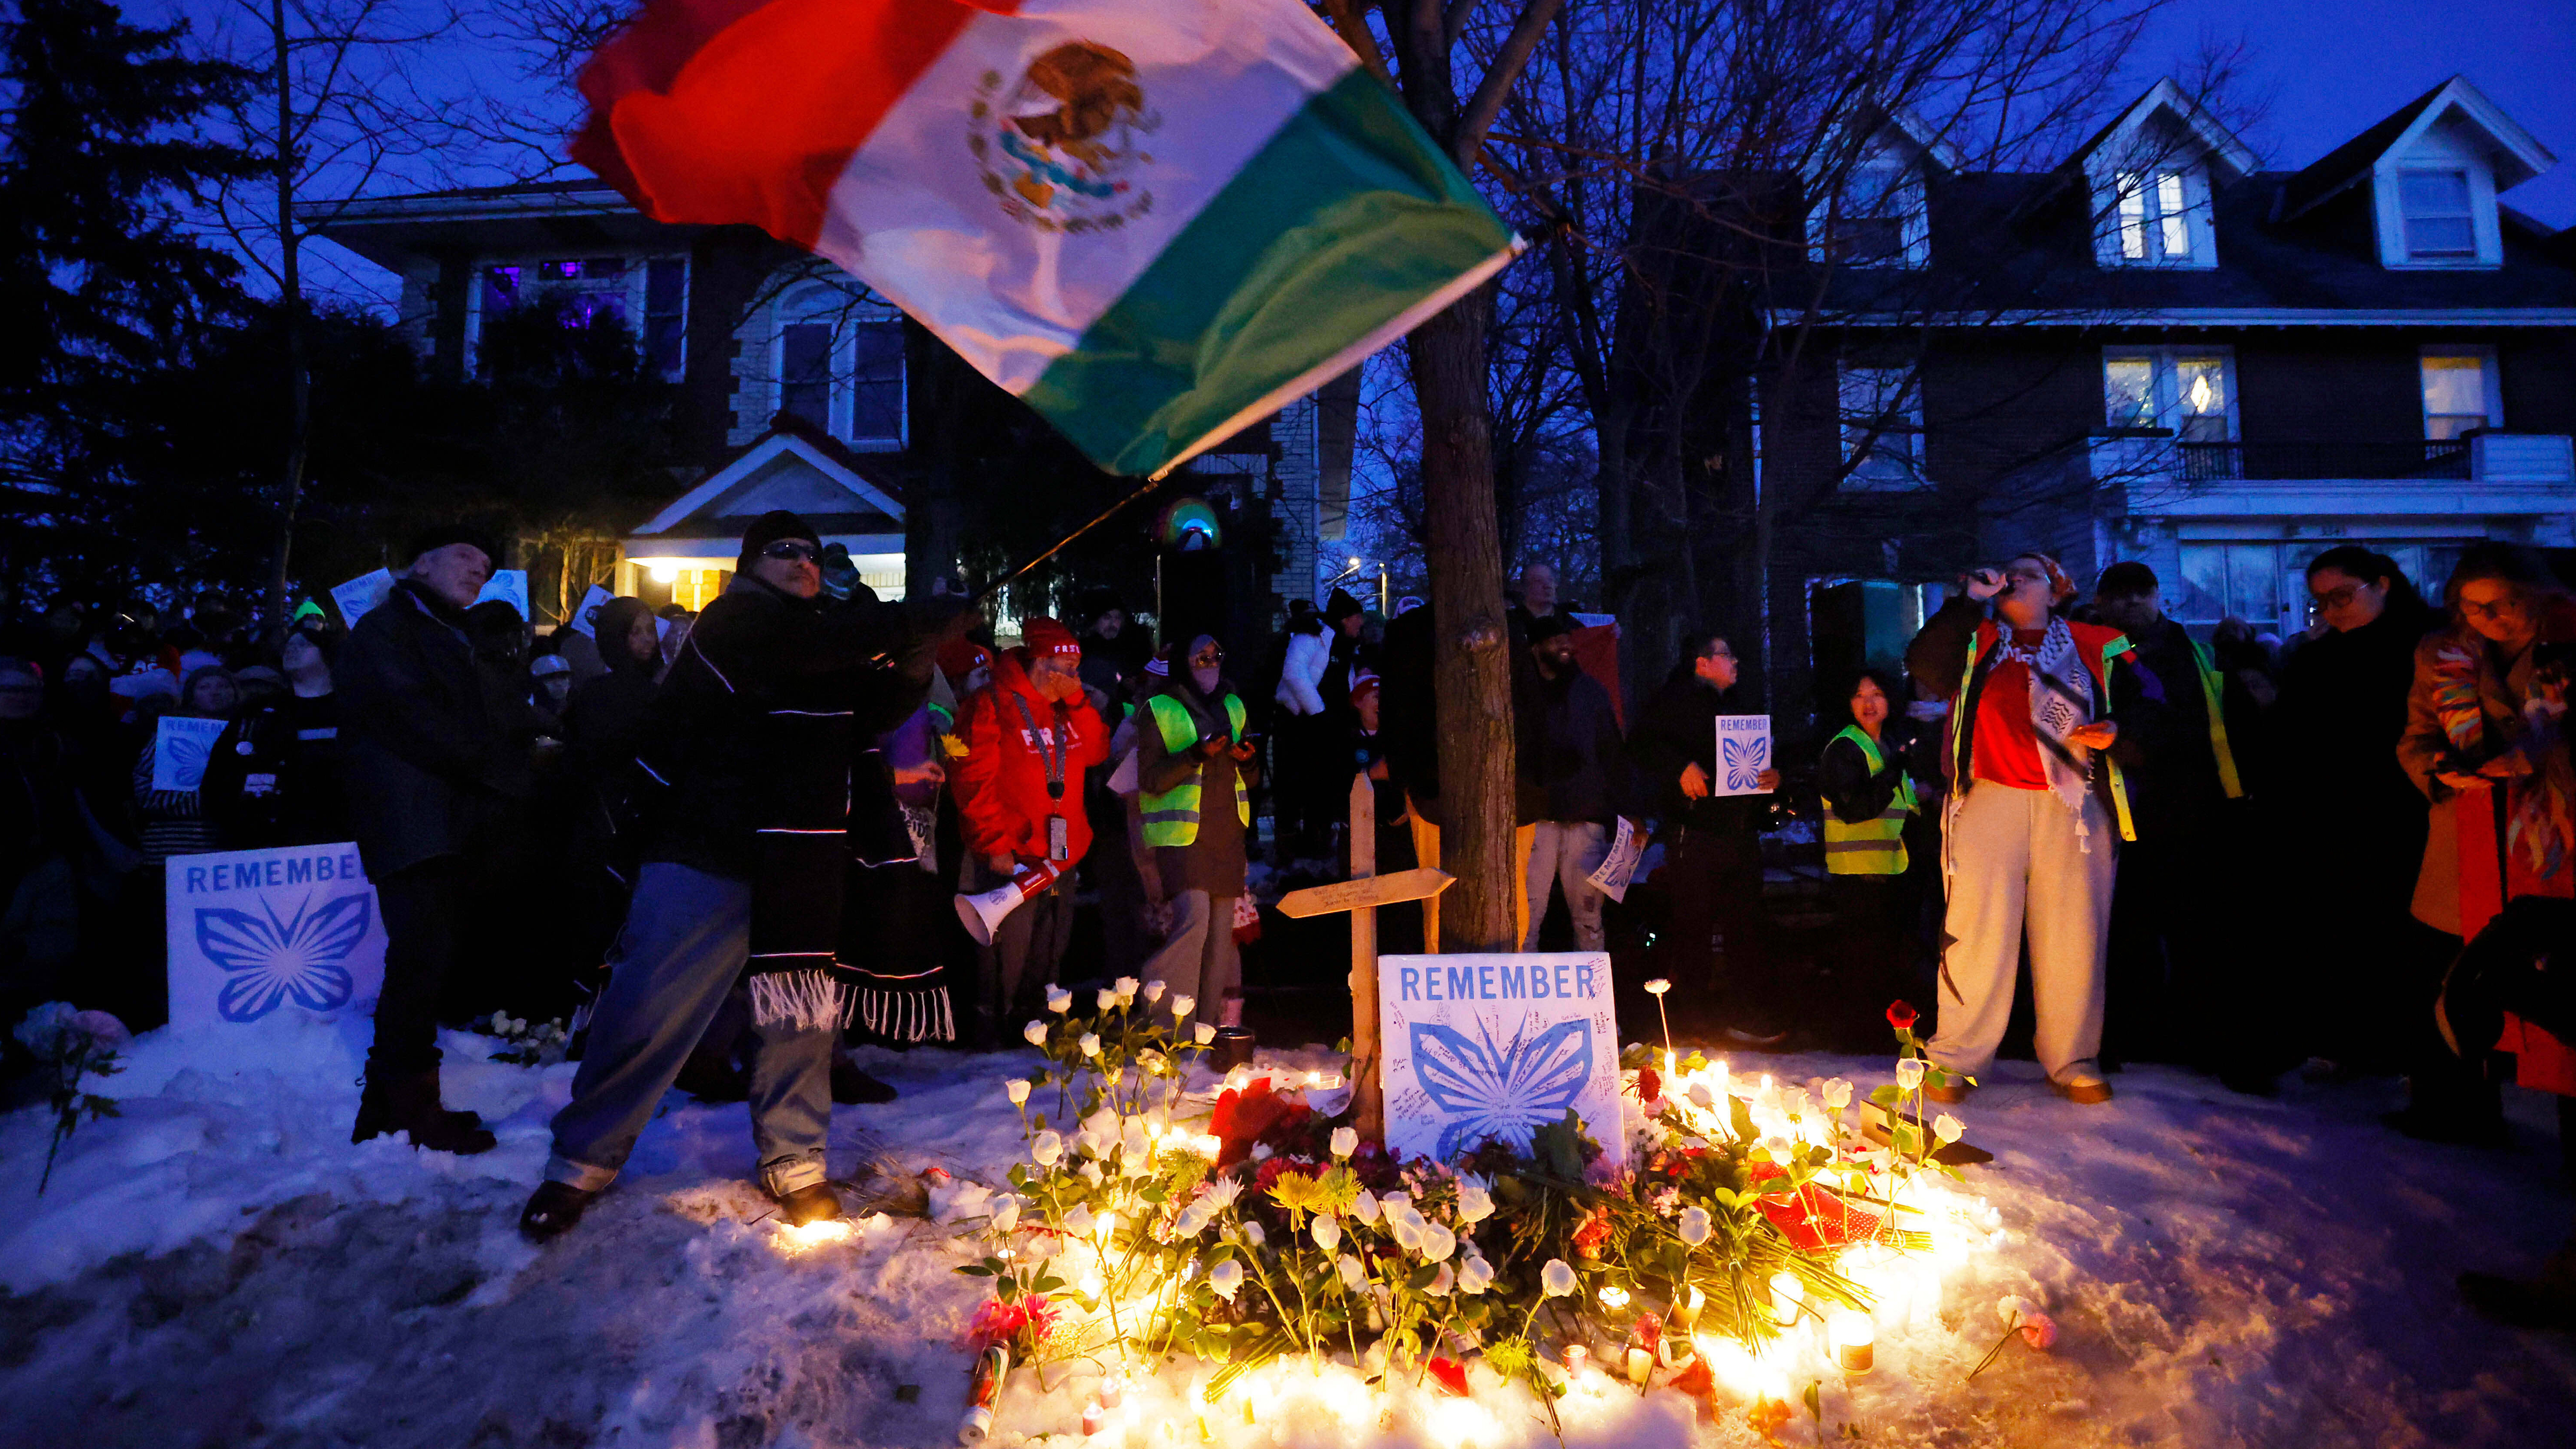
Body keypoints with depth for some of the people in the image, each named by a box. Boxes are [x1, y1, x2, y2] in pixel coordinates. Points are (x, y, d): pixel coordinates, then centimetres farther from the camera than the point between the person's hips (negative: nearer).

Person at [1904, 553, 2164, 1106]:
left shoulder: (2096, 645, 14)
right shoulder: (1976, 641, 14)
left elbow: (2145, 703, 12)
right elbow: (1922, 663, -4)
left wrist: (2118, 730, -9)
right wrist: (1971, 600, -4)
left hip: (2073, 806, 1)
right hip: (1991, 801, -1)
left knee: (2073, 933, 4)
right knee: (1979, 928, -3)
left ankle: (2073, 1061, 18)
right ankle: (1955, 1059, 5)